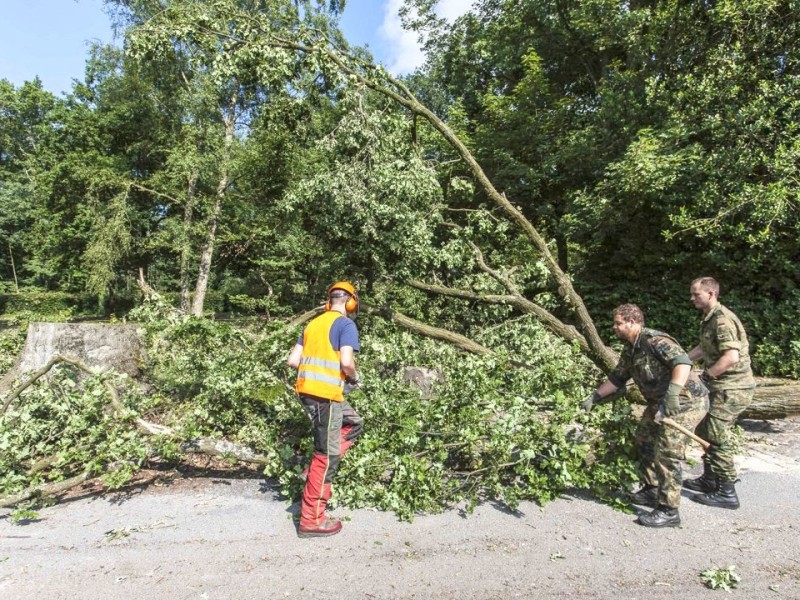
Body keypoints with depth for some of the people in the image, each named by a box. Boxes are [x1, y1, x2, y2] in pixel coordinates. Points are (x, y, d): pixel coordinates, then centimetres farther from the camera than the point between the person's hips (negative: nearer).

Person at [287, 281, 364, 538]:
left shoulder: (313, 324, 14)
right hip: (326, 394, -8)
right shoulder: (346, 325, -7)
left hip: (307, 390, 8)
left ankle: (317, 471, 18)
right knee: (326, 456, 2)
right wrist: (354, 377, 1)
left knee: (354, 423, 25)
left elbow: (292, 360, 12)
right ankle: (311, 521, 12)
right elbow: (346, 362, -19)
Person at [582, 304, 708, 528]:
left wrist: (672, 393, -45)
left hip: (685, 402, -10)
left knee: (666, 454, -9)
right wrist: (594, 397, 14)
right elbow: (617, 377, 16)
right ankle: (653, 490, 33)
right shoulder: (630, 350, 7)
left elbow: (683, 362, -36)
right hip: (660, 402, 10)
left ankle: (669, 511, 2)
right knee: (644, 440, 18)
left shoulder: (655, 340, -22)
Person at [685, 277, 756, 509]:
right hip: (723, 387, 10)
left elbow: (732, 356, -29)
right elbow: (704, 348, 24)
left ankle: (726, 493, 6)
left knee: (717, 438, -4)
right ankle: (710, 479, 30)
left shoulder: (722, 320, -20)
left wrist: (706, 376, -19)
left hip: (731, 388, -10)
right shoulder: (710, 318, 12)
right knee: (705, 432, 17)